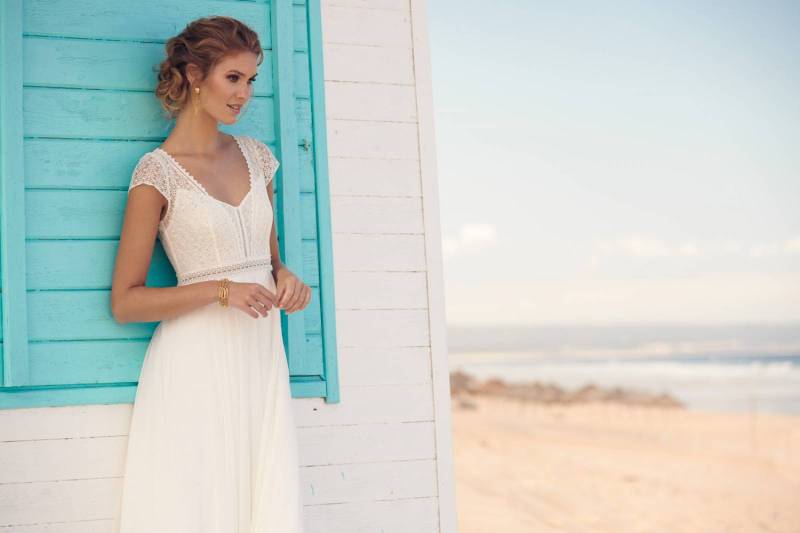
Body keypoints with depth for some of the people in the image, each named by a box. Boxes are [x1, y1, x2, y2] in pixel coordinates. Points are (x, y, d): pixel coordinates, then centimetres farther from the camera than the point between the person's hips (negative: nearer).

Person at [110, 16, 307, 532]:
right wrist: (221, 290, -17)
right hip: (198, 363, -5)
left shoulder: (255, 155, 11)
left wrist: (285, 278, -1)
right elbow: (125, 302, -7)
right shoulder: (157, 172, -6)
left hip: (262, 357, 5)